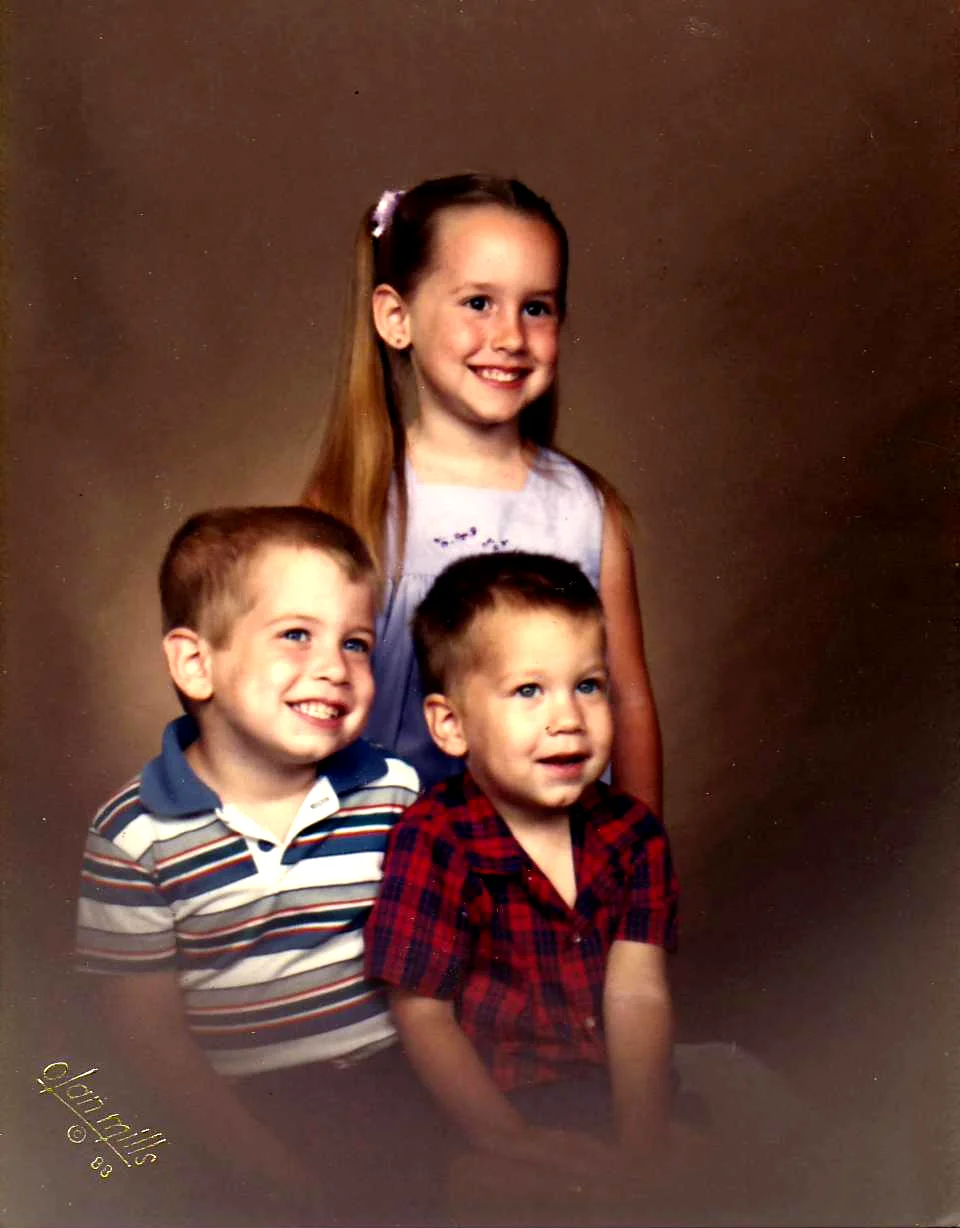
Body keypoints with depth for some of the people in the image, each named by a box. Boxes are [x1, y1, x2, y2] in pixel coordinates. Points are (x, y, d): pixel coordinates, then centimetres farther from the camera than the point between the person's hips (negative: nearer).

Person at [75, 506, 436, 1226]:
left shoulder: (398, 795, 0)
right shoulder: (135, 835, -7)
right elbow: (148, 1026, -5)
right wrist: (265, 1161, -11)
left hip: (394, 1087, 2)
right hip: (242, 1113, -2)